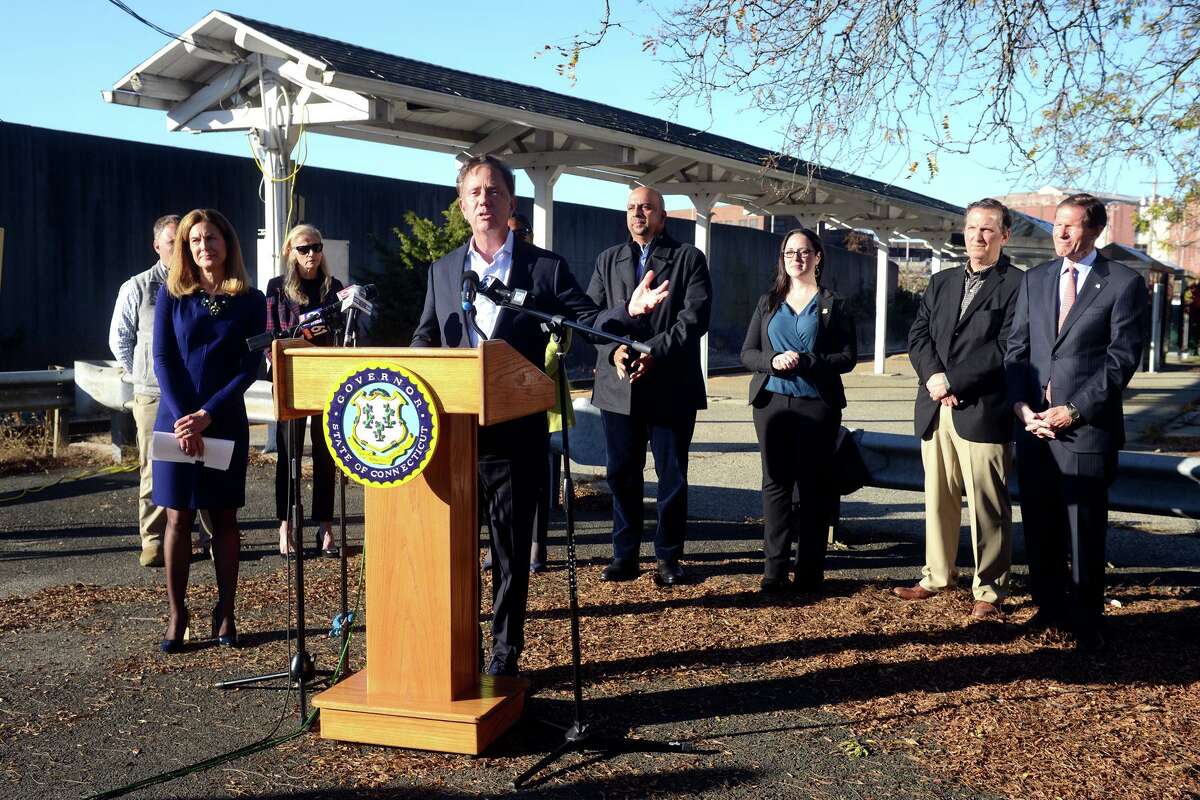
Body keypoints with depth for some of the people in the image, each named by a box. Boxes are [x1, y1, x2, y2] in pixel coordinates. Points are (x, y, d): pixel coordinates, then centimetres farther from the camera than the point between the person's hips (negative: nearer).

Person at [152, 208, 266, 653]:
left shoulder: (250, 300, 2)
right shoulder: (172, 295, 3)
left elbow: (251, 366, -3)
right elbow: (162, 359, -2)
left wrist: (207, 414, -13)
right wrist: (182, 419, -13)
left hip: (225, 422, 0)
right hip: (175, 418, 0)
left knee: (224, 518, 5)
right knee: (178, 517, 2)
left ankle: (225, 615, 13)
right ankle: (177, 615, 11)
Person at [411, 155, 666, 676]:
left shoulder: (545, 267, 0)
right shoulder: (442, 271, 10)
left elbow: (587, 321, -2)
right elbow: (424, 339, 15)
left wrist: (630, 310, -21)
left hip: (515, 433, -3)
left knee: (511, 546, 6)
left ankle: (505, 651, 19)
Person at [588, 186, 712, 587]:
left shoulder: (689, 258, 3)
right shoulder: (608, 260, 14)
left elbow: (695, 316, -7)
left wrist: (654, 352, -17)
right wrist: (614, 351, -12)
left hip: (671, 386, -3)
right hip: (619, 385, 3)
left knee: (672, 475, 3)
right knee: (622, 474, 8)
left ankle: (668, 557, 14)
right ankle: (624, 555, 17)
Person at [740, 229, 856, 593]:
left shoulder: (833, 304, 5)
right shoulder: (768, 303, 13)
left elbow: (848, 356, -3)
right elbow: (747, 353, 9)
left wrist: (804, 361, -17)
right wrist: (772, 361, -13)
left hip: (817, 404, -2)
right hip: (772, 402, 3)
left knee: (813, 487, 1)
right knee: (775, 484, 2)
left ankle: (810, 573, 7)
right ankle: (774, 571, 5)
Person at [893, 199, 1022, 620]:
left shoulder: (1016, 285, -3)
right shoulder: (941, 282, 17)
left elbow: (1005, 350, -11)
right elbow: (918, 335, 9)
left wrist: (953, 383, -15)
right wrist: (933, 376, -10)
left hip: (983, 412, -5)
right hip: (936, 409, 6)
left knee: (987, 505, 1)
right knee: (938, 499, 13)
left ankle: (989, 591, 11)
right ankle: (937, 576, 25)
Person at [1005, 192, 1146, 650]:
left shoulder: (1124, 284, -1)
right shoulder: (1034, 280, 12)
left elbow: (1121, 358, -7)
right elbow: (1016, 349, 10)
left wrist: (1073, 411, -13)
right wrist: (1022, 407, -4)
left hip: (1087, 429, -4)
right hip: (1033, 425, 4)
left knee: (1085, 531, 3)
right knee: (1039, 526, 10)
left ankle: (1086, 621, 16)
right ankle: (1049, 608, 24)